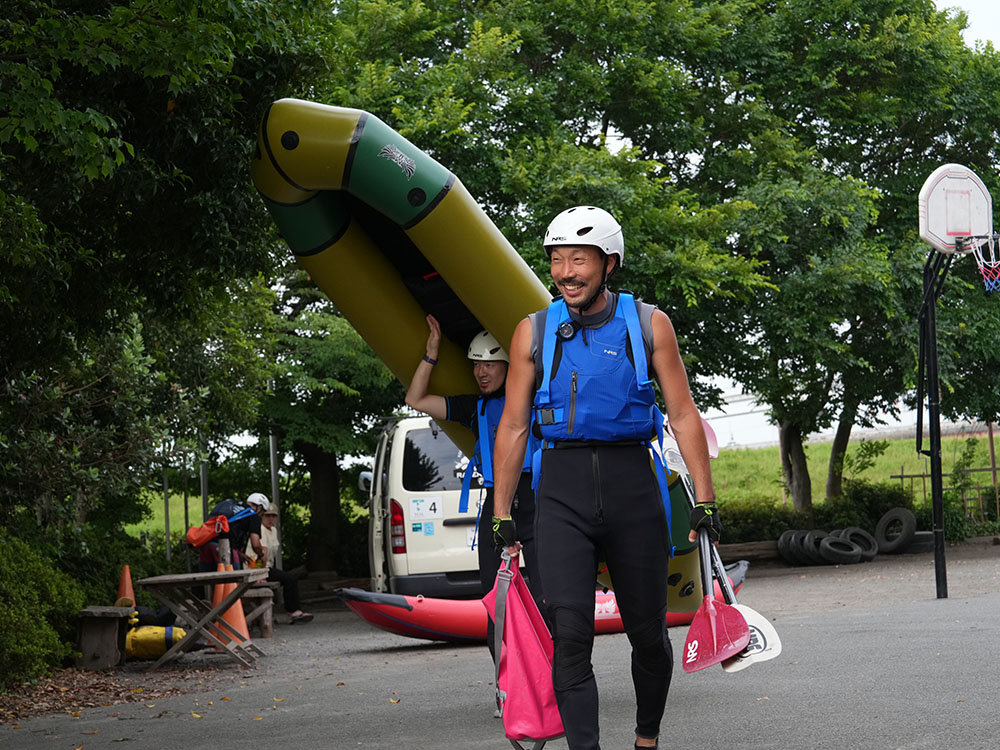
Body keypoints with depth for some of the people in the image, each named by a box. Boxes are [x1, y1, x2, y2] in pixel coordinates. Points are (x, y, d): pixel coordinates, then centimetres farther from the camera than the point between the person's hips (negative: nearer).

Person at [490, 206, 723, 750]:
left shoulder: (649, 325, 3)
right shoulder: (534, 332, 5)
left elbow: (683, 415, 3)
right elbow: (513, 426, 8)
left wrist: (705, 498, -2)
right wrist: (501, 513, 5)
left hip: (631, 481, 0)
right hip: (562, 489, 0)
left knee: (647, 632, 9)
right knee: (569, 633, -13)